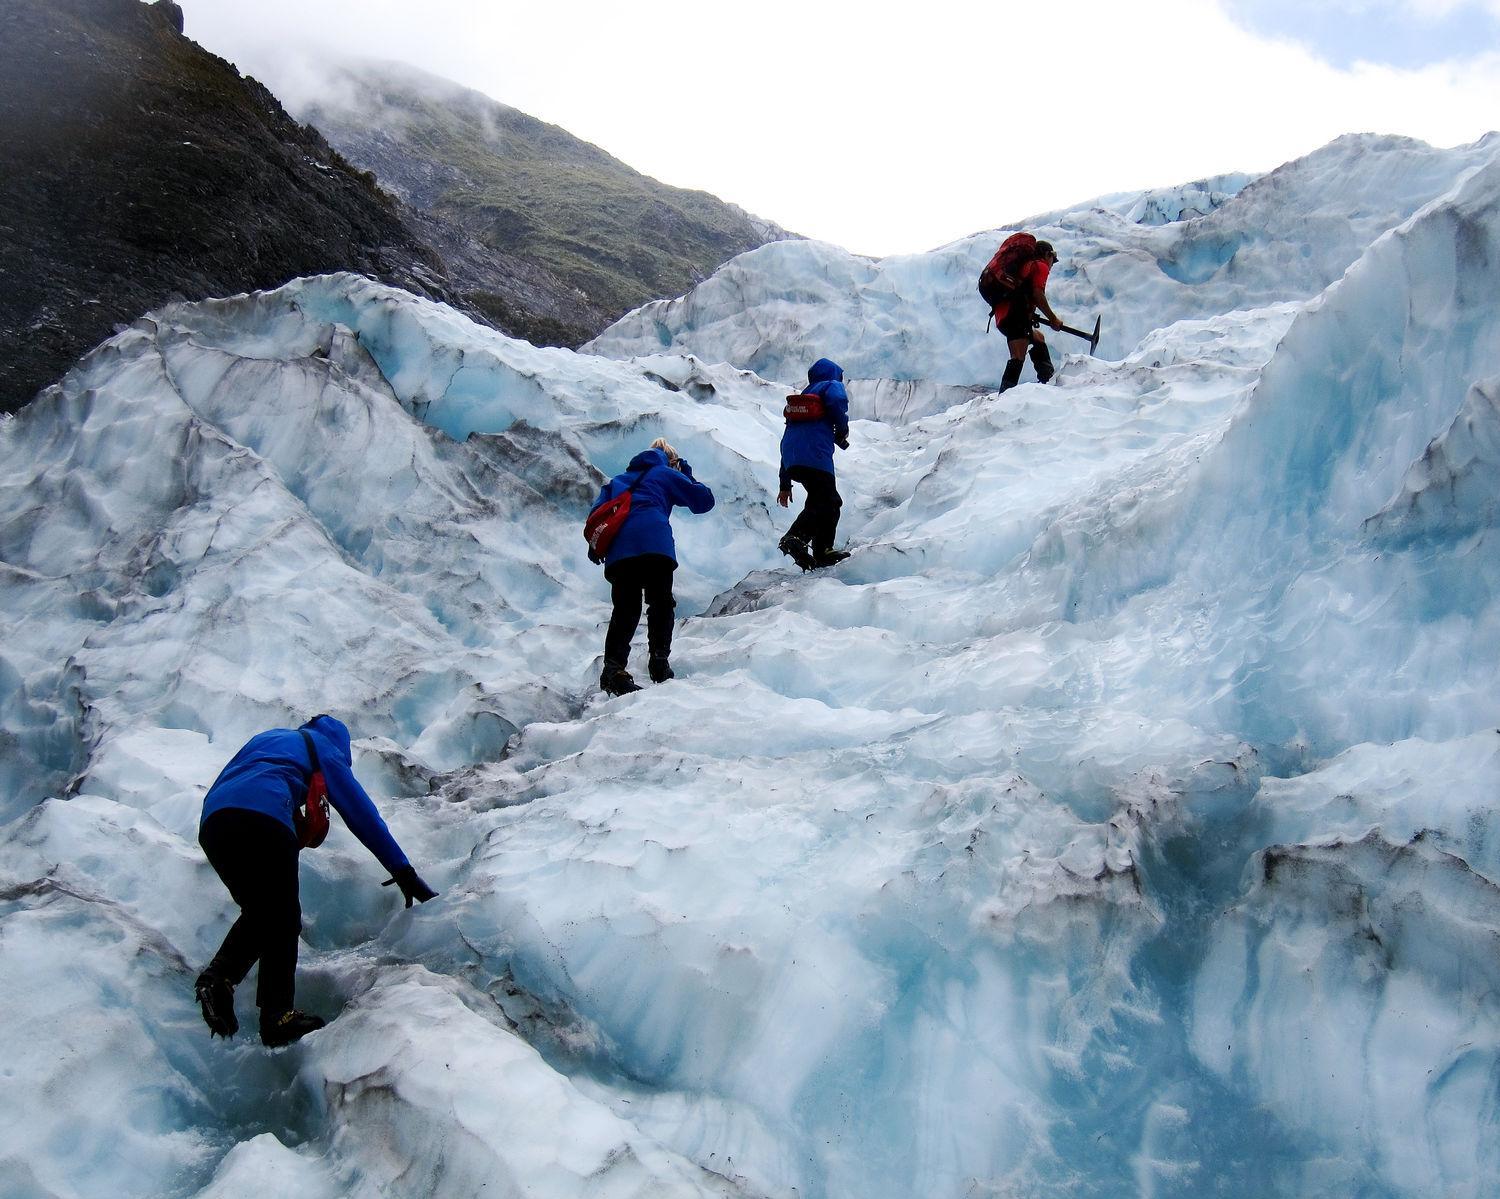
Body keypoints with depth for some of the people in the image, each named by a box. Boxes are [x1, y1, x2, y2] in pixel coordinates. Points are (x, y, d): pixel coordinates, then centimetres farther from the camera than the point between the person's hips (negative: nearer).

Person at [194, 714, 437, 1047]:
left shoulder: (265, 738, 39)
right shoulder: (325, 748, 25)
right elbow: (361, 812, 20)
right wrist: (405, 873, 20)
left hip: (212, 820, 5)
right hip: (264, 819, -5)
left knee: (258, 912, 20)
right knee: (283, 919, 5)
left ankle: (219, 976, -3)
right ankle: (278, 1015, -3)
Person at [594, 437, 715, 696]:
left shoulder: (617, 481, 35)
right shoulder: (667, 474, 22)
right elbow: (704, 501, 23)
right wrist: (687, 474, 35)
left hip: (617, 552, 4)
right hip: (654, 546, -4)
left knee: (625, 609, 2)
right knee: (661, 604, 8)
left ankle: (613, 668, -15)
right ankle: (659, 662, -5)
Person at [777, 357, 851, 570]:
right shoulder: (832, 385, 14)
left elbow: (789, 441, 31)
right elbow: (837, 400, -15)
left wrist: (785, 484, 31)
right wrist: (842, 430, 3)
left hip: (792, 461, 8)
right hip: (814, 455, -8)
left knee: (832, 501, 18)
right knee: (826, 503, -14)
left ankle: (823, 552, 14)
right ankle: (795, 538, -35)